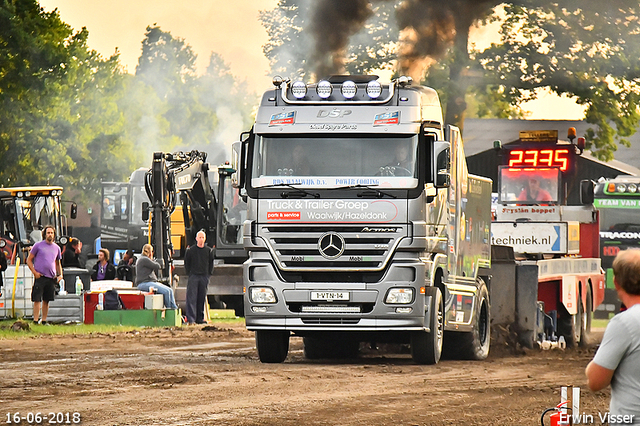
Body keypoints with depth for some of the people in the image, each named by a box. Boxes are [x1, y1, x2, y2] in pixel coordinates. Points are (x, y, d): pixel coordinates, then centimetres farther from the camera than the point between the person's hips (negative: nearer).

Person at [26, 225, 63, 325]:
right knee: (37, 300, -8)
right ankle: (35, 321, -8)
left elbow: (58, 263, 26)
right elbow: (29, 260, 4)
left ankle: (44, 320, 15)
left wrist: (60, 275, 10)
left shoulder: (56, 248, 16)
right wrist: (34, 272, -7)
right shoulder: (38, 245, 2)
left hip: (51, 278, 4)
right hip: (40, 277, -4)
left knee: (46, 300, 8)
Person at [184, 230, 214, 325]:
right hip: (193, 276, -3)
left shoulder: (209, 250, 8)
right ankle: (191, 319, -13)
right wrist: (189, 274, 0)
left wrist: (208, 274, 7)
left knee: (202, 298, 6)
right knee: (192, 298, -10)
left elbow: (211, 264, 15)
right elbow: (187, 263, 7)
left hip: (204, 277, 3)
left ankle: (200, 318, 12)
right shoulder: (191, 250, 3)